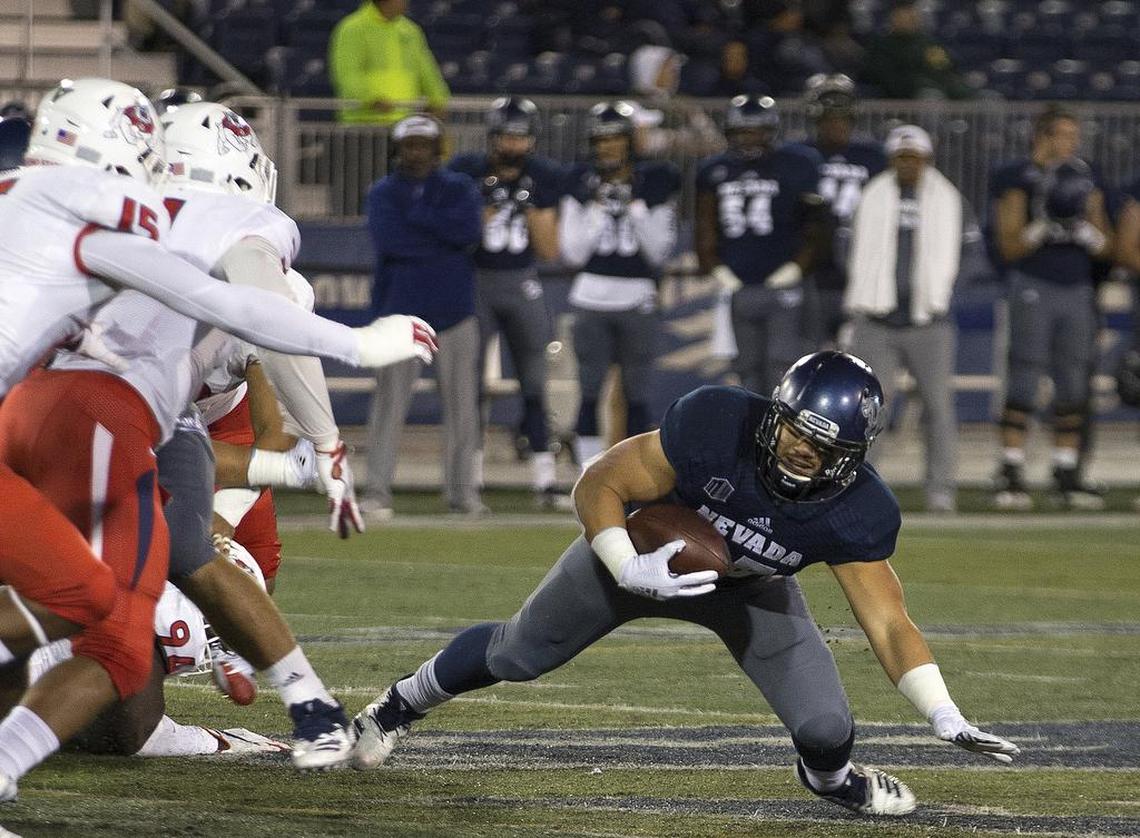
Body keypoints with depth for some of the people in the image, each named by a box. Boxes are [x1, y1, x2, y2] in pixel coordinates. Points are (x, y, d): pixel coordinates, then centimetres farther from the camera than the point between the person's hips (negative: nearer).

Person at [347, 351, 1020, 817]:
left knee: (827, 729, -11)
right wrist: (630, 571, -43)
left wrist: (945, 716, -39)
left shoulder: (857, 514, -33)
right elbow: (599, 486, -29)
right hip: (646, 554, -1)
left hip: (752, 590, 1)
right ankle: (405, 703, 48)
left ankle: (829, 777, 29)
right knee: (518, 654, 16)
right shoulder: (714, 425, -40)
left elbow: (889, 624, -27)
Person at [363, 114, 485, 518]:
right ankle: (377, 492, -6)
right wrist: (444, 242, -11)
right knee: (389, 402, -7)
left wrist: (418, 215, -10)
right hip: (403, 309, -2)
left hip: (455, 308, 2)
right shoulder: (383, 193, 5)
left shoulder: (460, 188, 8)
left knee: (462, 402, 4)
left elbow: (469, 230, -12)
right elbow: (388, 240, -14)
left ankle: (462, 490, 11)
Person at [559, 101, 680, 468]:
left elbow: (659, 253, 2)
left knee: (636, 395, 3)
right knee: (590, 393, -2)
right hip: (591, 298, 0)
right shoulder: (582, 186, 4)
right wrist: (597, 211, -10)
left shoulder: (653, 184, 3)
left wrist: (637, 212, -11)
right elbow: (573, 254, 0)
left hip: (638, 300, 0)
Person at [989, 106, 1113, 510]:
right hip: (1034, 289, -5)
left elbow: (1106, 245, 11)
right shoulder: (1019, 179, -4)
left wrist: (1083, 230, -10)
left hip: (1077, 291, 5)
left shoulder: (1084, 179, 12)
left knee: (1074, 386, 5)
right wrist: (1043, 224, -22)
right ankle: (1010, 473, -6)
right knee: (1024, 382, -9)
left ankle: (1067, 475, 11)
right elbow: (1009, 246, -8)